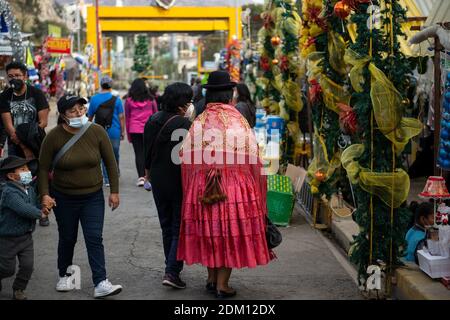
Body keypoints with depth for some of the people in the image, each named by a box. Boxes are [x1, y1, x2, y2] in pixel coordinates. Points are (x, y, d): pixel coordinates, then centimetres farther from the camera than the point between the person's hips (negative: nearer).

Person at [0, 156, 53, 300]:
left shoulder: (30, 190, 4)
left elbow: (36, 206, 12)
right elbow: (23, 208, -35)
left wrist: (45, 207, -11)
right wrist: (40, 213, -23)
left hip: (26, 236, 6)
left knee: (27, 265, 0)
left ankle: (18, 289, 22)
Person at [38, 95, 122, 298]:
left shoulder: (96, 132, -10)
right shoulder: (54, 137, -12)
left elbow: (110, 162, -2)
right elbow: (43, 168, -4)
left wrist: (114, 191, -3)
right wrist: (45, 194, -14)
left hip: (93, 196, 0)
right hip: (63, 197, 0)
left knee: (95, 238, -7)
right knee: (67, 238, 14)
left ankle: (101, 283, -7)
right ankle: (64, 276, 35)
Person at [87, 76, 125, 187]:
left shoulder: (94, 99, -2)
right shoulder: (116, 99, -6)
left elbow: (90, 116, 8)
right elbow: (121, 117, -6)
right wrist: (122, 131, 3)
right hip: (114, 132, -1)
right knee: (115, 155, 15)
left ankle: (107, 179, 5)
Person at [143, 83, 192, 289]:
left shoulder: (152, 121, 3)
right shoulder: (184, 124, -19)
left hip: (158, 181, 7)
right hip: (179, 181, -6)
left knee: (166, 226, 19)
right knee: (180, 227, 2)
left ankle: (172, 267, 28)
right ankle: (172, 271, -7)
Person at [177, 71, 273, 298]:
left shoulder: (198, 123, -2)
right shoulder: (238, 122, -9)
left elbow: (187, 160, 0)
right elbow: (252, 158, -7)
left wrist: (191, 189, 13)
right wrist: (255, 189, 6)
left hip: (202, 187, 3)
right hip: (234, 185, -3)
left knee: (210, 232, 16)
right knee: (230, 233, 6)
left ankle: (212, 278, 26)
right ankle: (222, 284, 9)